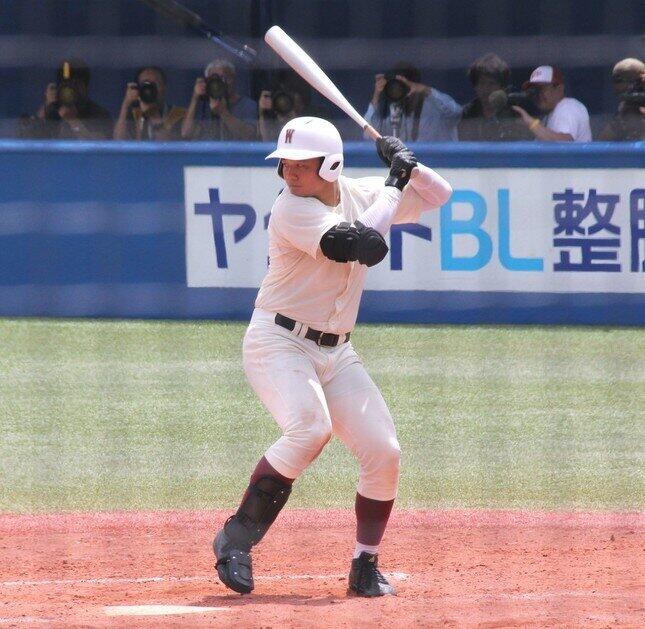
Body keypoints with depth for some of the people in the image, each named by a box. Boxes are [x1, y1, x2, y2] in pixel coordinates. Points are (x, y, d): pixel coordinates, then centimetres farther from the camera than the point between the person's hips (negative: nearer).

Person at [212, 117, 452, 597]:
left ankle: (366, 567, 8)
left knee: (384, 450, -6)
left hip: (335, 353, 7)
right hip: (279, 342, -6)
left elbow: (438, 194, 12)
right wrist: (395, 184, -17)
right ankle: (237, 539, -20)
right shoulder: (291, 209, -17)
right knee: (310, 428, -31)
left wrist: (407, 165, -7)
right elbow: (362, 245, -27)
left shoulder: (360, 194, 4)